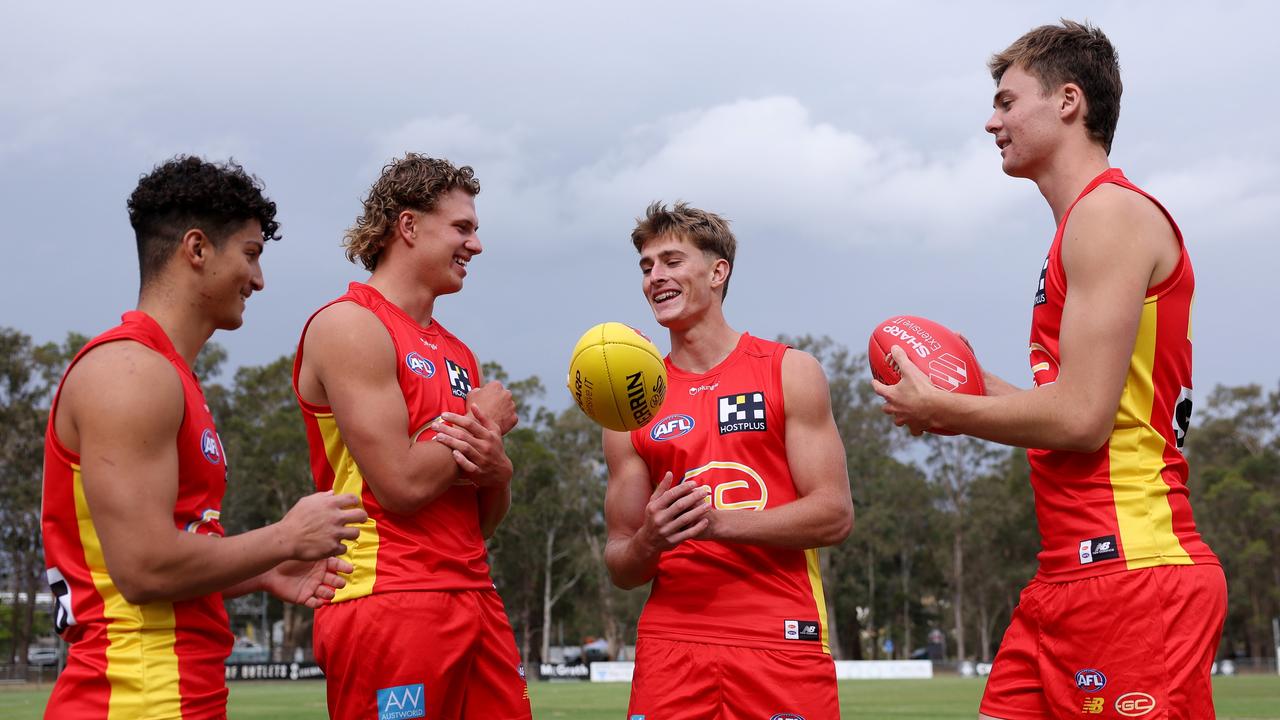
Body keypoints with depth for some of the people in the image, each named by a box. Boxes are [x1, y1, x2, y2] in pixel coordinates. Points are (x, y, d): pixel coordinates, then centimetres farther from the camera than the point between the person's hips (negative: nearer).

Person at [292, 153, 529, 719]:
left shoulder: (457, 354, 18)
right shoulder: (350, 324, -7)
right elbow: (402, 483, -17)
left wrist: (496, 470, -4)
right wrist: (485, 423, 0)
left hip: (475, 601, 8)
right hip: (390, 604, -8)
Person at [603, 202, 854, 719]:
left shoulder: (789, 372, 4)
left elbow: (835, 514, -5)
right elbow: (620, 568, 11)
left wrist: (714, 522, -16)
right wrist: (647, 543, -13)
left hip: (782, 643, -2)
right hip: (670, 646, 2)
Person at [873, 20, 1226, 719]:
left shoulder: (1111, 213, -9)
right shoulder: (1086, 222, 20)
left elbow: (1081, 418, -17)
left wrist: (940, 410, -5)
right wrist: (977, 392, 15)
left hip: (1130, 577, -10)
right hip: (1068, 581, 10)